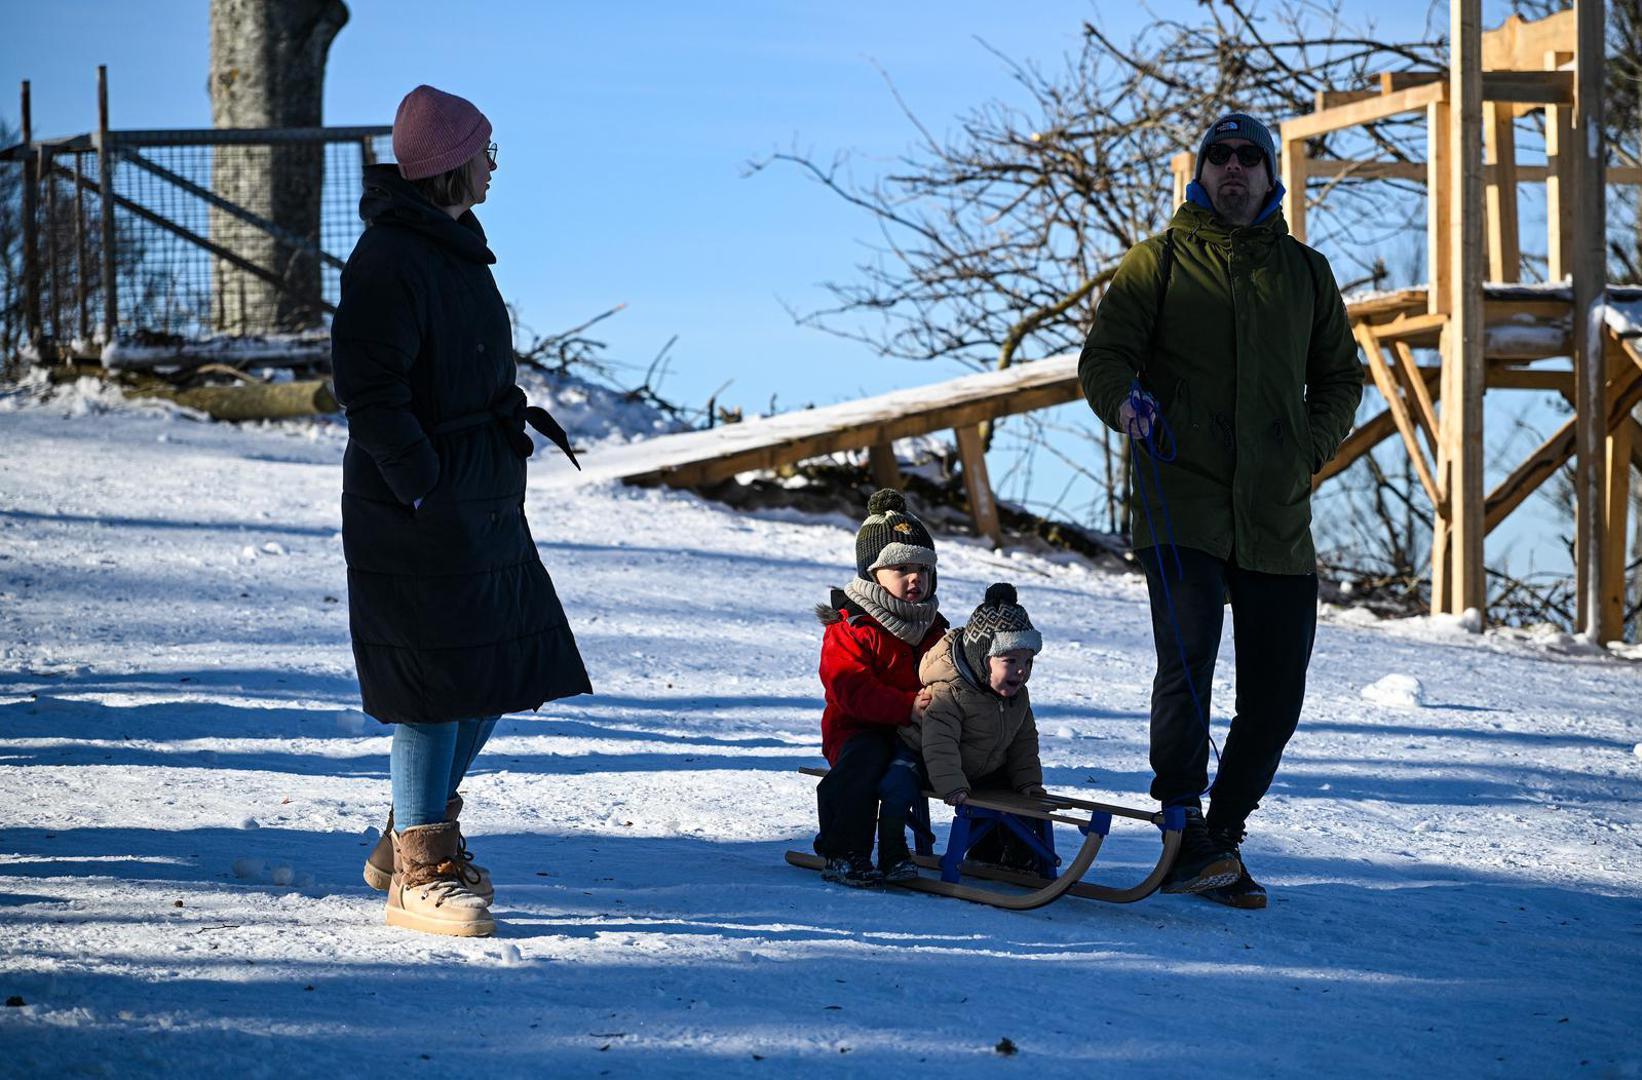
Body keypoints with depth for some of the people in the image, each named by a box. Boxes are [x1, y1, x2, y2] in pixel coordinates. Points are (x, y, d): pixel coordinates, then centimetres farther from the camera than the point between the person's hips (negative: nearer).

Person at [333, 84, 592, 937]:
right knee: (440, 682, -7)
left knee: (497, 674, 13)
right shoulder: (389, 258, -15)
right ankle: (420, 874, 2)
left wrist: (518, 420, 15)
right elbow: (369, 388, -20)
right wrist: (423, 485, -23)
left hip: (481, 502, 10)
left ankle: (414, 839, 26)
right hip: (418, 512, -10)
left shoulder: (455, 249, 16)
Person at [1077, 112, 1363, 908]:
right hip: (1182, 504, -4)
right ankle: (1184, 831, -9)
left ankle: (1222, 838, 18)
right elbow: (1104, 356, 1)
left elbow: (1338, 378, 23)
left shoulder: (1305, 272, 16)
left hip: (1277, 512, 4)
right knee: (1187, 663, -18)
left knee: (1275, 695, 4)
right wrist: (1124, 401, -21)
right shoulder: (1158, 261, 7)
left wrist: (1311, 447, 6)